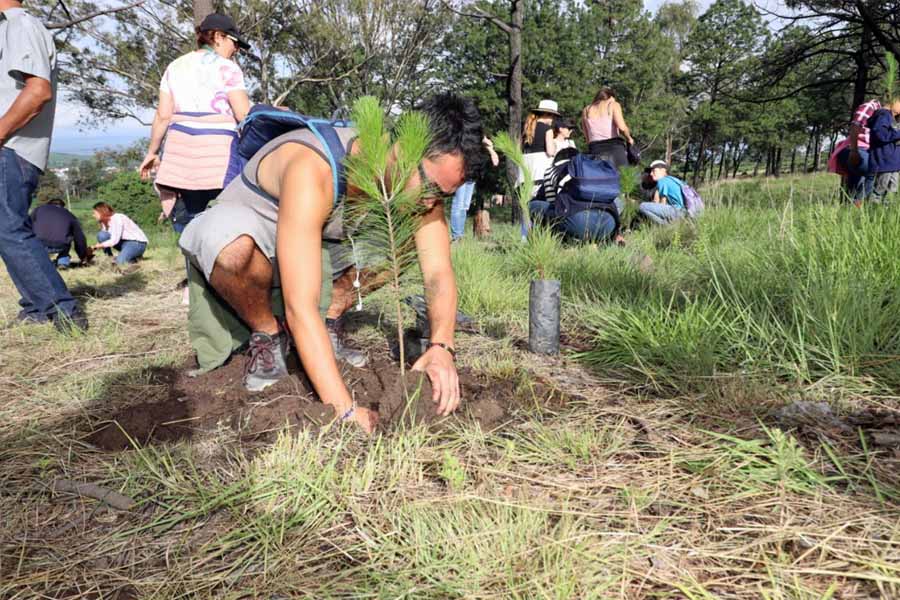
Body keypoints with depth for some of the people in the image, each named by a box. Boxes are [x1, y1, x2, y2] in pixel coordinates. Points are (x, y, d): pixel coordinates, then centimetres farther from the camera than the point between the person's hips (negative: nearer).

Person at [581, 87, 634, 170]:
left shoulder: (586, 111, 19)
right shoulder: (613, 104, 8)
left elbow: (587, 138, 13)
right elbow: (621, 127, -8)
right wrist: (629, 138, 7)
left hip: (596, 151, 3)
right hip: (615, 148, -3)